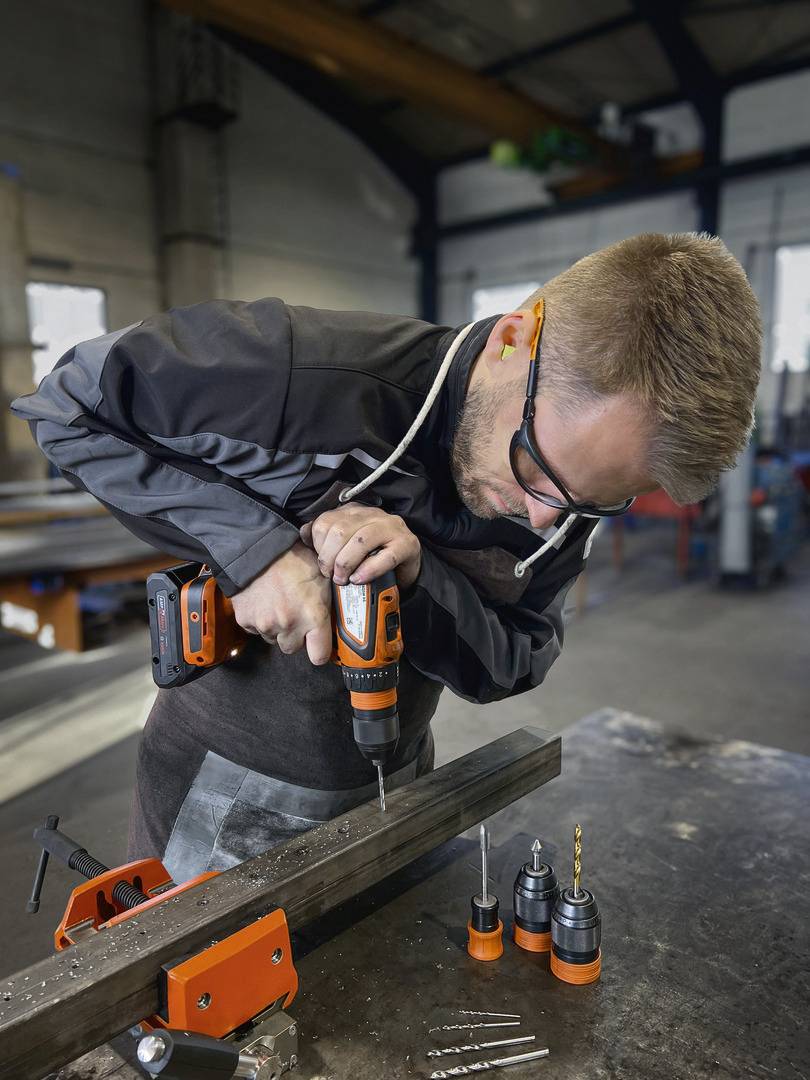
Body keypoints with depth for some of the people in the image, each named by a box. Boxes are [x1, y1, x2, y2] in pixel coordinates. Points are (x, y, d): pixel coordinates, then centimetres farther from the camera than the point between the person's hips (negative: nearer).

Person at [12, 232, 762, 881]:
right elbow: (69, 404, -19)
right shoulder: (309, 371, -31)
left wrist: (417, 573, -31)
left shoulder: (566, 488, -14)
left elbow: (509, 666, -10)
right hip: (223, 793, -3)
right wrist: (248, 544, -32)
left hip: (389, 789, 4)